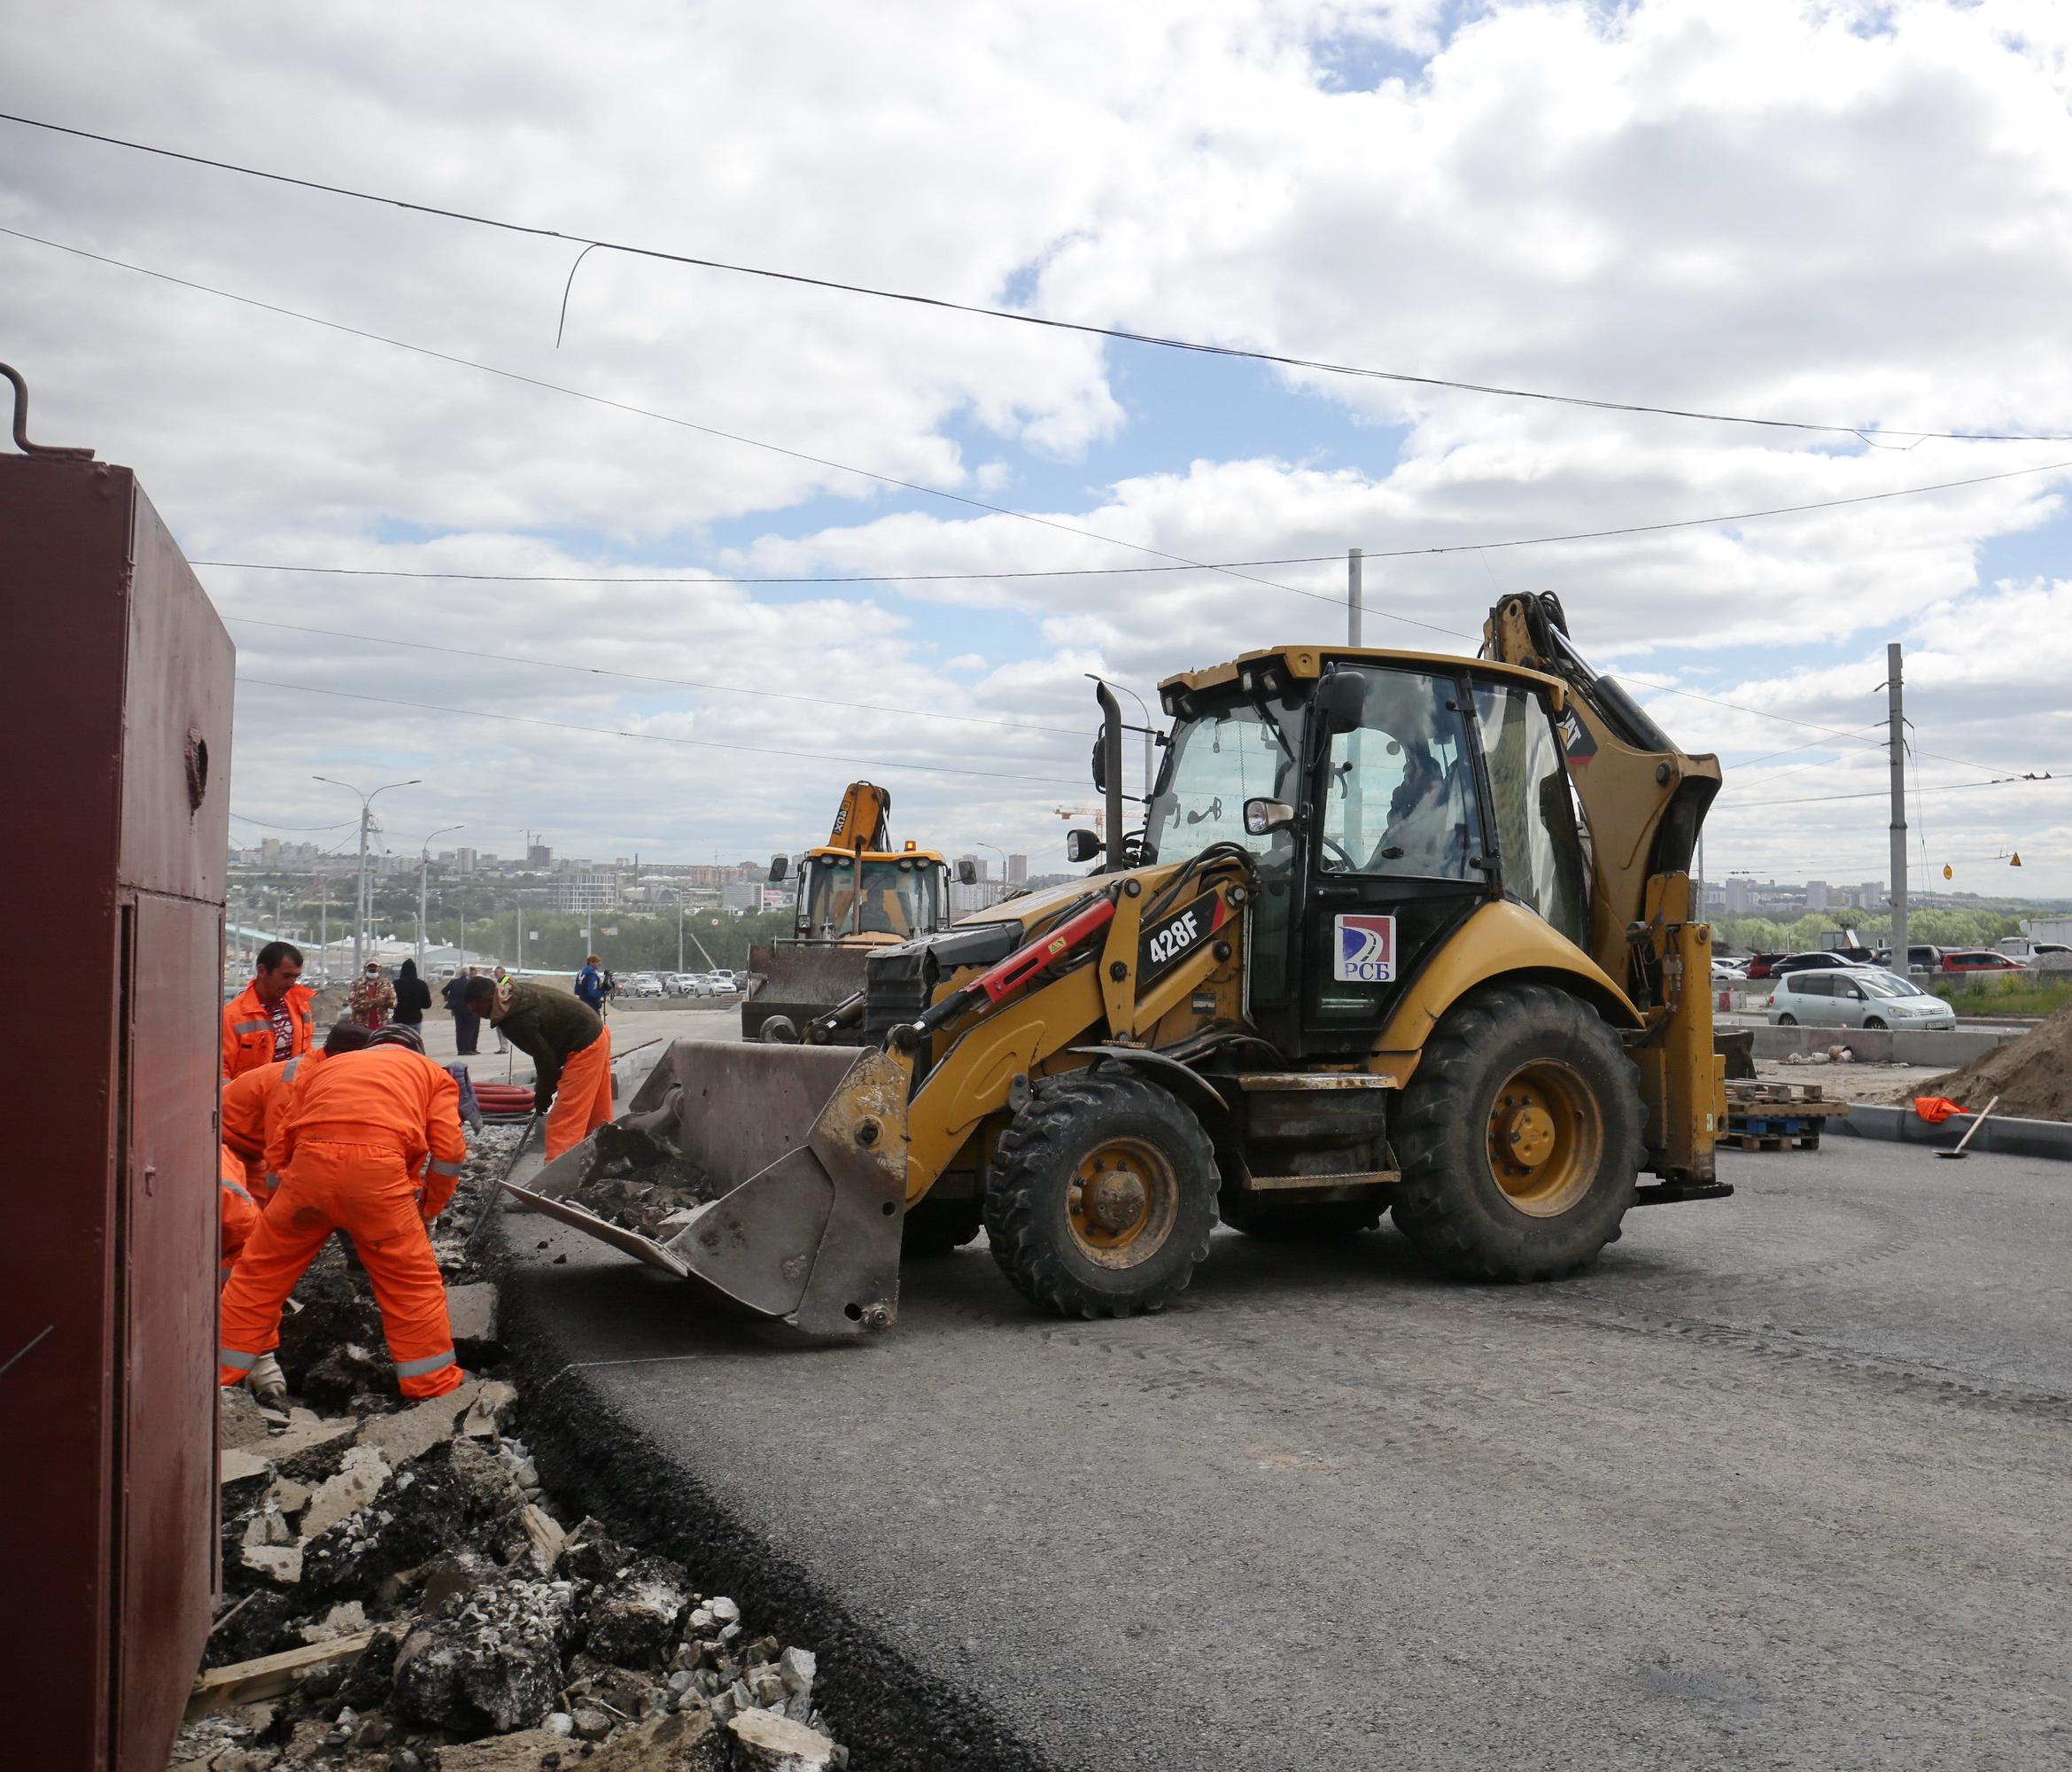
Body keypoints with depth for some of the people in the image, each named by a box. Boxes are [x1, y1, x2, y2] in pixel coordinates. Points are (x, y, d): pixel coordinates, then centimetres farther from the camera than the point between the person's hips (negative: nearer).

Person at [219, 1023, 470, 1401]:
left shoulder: (331, 1065, 34)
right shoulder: (433, 1073, 27)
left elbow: (278, 1149, 26)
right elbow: (448, 1151, 11)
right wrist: (429, 1211, 24)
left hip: (310, 1161, 2)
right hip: (378, 1164, -2)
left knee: (261, 1270, 20)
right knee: (413, 1282, 12)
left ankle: (221, 1371, 29)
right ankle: (432, 1382, 18)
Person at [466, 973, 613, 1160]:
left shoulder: (517, 1020, -25)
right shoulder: (518, 993, 4)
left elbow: (545, 1058, -17)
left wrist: (542, 1095, 1)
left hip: (584, 1048, -10)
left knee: (562, 1124, -9)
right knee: (596, 1118, 20)